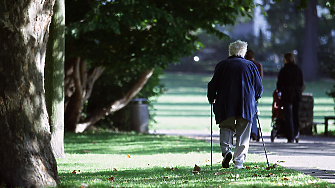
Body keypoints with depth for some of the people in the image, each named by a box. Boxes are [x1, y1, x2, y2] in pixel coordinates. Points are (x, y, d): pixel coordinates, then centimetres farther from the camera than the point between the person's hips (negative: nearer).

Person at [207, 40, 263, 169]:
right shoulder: (250, 66, 9)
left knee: (226, 128, 11)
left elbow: (213, 84, 4)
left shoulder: (222, 65, 6)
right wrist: (254, 99, 29)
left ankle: (226, 150, -16)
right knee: (243, 134, 6)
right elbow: (259, 87, 11)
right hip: (246, 104, 0)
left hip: (225, 104, 0)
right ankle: (239, 162, 0)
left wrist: (211, 99, 20)